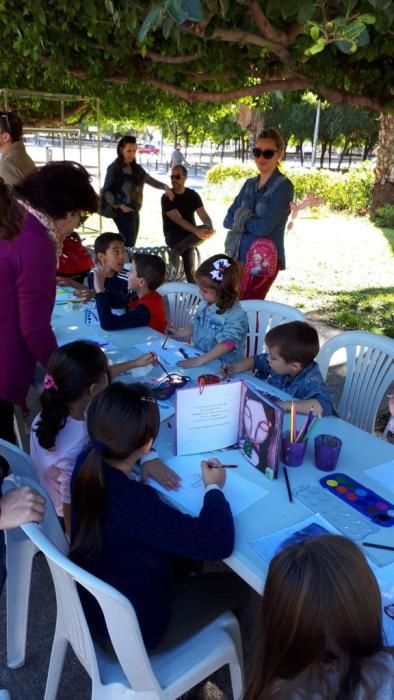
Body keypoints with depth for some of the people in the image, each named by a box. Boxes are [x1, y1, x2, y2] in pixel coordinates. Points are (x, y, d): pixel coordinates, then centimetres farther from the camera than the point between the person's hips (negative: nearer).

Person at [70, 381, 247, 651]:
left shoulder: (88, 464, -16)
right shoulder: (135, 503, -40)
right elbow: (218, 543, -34)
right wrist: (214, 488, -18)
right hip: (132, 628, -6)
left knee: (185, 556, 24)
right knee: (233, 584, 11)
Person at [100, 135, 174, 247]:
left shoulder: (137, 168, 12)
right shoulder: (114, 168, -5)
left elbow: (150, 180, 2)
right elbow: (106, 191, -7)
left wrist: (164, 186, -17)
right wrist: (120, 205, -19)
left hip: (134, 211, 6)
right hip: (122, 211, -6)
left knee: (130, 243, 9)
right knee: (128, 243, -14)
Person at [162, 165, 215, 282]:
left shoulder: (193, 195, 3)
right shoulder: (167, 197, -10)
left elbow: (203, 215, -8)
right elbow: (178, 219, -23)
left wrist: (210, 228, -33)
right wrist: (196, 231, -39)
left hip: (189, 232, 4)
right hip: (173, 234, -4)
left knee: (206, 230, -31)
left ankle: (175, 250, -35)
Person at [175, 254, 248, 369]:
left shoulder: (236, 316, -17)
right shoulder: (205, 304, 6)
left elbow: (227, 345, -24)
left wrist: (200, 360, -28)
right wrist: (177, 332, 10)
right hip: (198, 355, 6)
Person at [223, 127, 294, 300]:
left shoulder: (283, 186, -11)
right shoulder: (249, 184, 11)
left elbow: (263, 228, -20)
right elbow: (228, 220, 7)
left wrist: (243, 218, -3)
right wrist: (244, 219, -12)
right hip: (240, 256, 7)